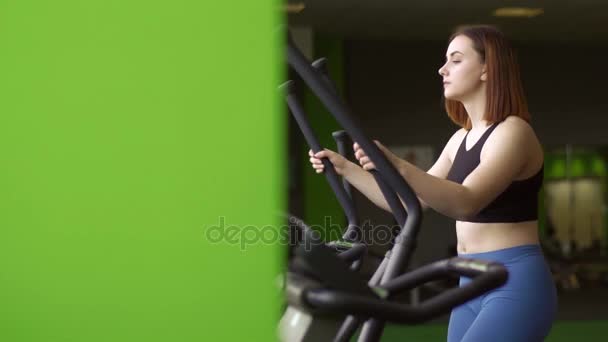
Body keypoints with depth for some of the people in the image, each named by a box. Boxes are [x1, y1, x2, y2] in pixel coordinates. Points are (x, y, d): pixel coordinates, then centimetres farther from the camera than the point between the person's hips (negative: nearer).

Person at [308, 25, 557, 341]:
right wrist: (345, 168, 11)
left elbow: (466, 202, -27)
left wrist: (397, 167, -40)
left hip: (516, 283, -9)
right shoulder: (461, 139, 14)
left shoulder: (513, 132, -12)